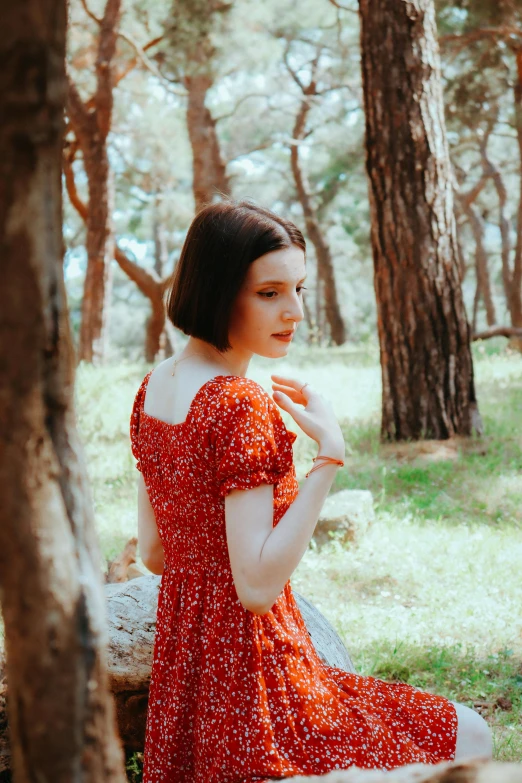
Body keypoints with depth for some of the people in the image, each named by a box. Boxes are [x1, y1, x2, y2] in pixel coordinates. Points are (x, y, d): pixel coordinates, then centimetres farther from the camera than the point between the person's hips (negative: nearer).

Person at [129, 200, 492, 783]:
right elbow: (258, 586, -26)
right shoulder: (240, 406, -23)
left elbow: (153, 551, 11)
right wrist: (330, 451, -26)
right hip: (251, 665, -9)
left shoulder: (152, 388, 5)